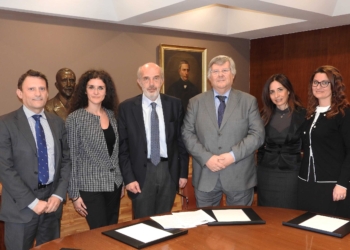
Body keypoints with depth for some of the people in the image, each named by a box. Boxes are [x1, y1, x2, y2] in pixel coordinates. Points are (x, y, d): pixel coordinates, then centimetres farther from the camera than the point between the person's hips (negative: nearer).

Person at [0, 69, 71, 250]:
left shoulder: (57, 123, 7)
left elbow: (66, 160, 7)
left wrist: (58, 195, -5)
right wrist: (32, 201, -14)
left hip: (52, 201, 4)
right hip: (21, 207, -4)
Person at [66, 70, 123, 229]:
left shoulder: (112, 115, 4)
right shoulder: (75, 118, -10)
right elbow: (71, 157, -10)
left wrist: (122, 180, 11)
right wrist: (74, 193, -10)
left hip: (114, 184, 5)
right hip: (90, 187, -5)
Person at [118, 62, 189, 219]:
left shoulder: (175, 104, 1)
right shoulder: (126, 108, -4)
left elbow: (181, 139, 5)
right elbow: (122, 146, -3)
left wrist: (183, 172, 4)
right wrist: (128, 177, -7)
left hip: (169, 170, 2)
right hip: (141, 172, -1)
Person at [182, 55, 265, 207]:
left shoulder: (249, 101, 3)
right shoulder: (196, 102, 5)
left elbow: (258, 134, -4)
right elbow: (187, 133, 1)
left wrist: (233, 155, -16)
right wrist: (206, 157, -14)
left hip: (239, 176, 0)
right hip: (205, 176, 1)